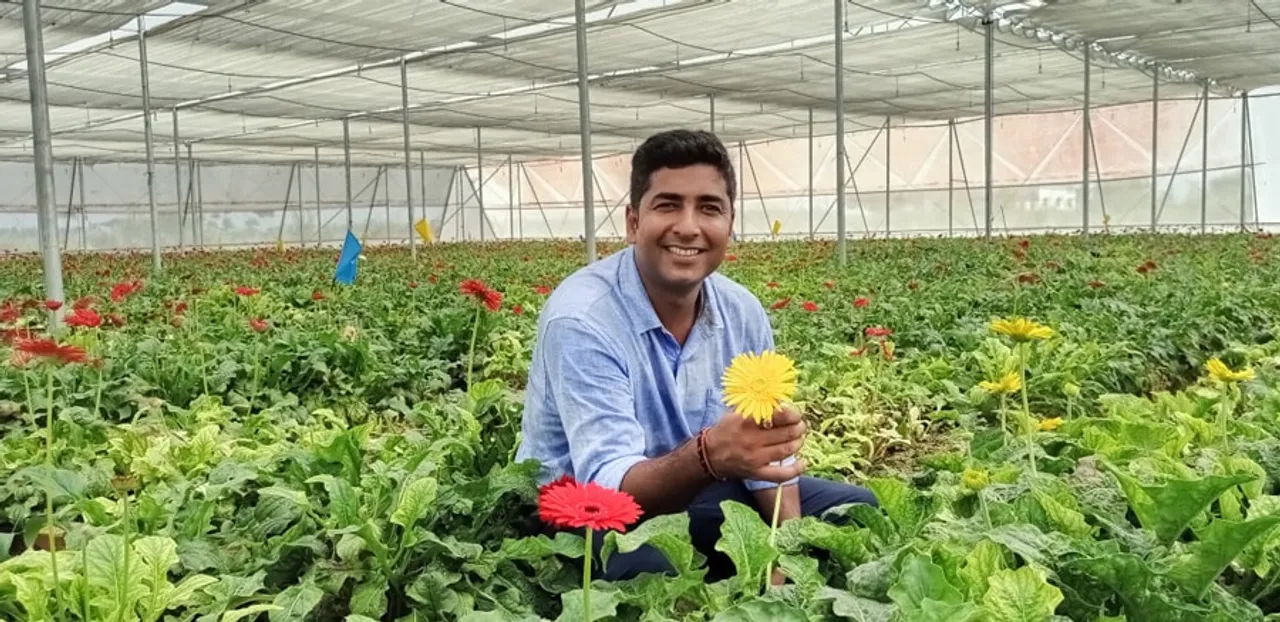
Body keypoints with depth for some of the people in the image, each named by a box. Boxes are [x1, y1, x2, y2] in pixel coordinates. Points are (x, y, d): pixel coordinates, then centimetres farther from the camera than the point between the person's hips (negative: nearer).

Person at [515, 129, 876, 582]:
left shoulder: (744, 313, -6)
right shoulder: (581, 319, -27)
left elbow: (769, 448, -1)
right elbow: (609, 486, -35)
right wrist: (708, 455, -54)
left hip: (690, 494, 7)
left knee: (853, 508, 2)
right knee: (652, 564, -38)